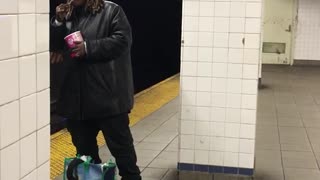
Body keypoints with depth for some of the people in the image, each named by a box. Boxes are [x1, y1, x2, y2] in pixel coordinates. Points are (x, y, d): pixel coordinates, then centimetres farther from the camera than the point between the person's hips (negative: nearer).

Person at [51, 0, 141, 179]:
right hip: (78, 95, 6)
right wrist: (59, 22, -2)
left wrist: (88, 48, -19)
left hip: (107, 93, -6)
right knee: (83, 144, 16)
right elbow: (58, 45, 14)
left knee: (119, 141, 3)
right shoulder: (69, 15, 14)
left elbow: (122, 40, -15)